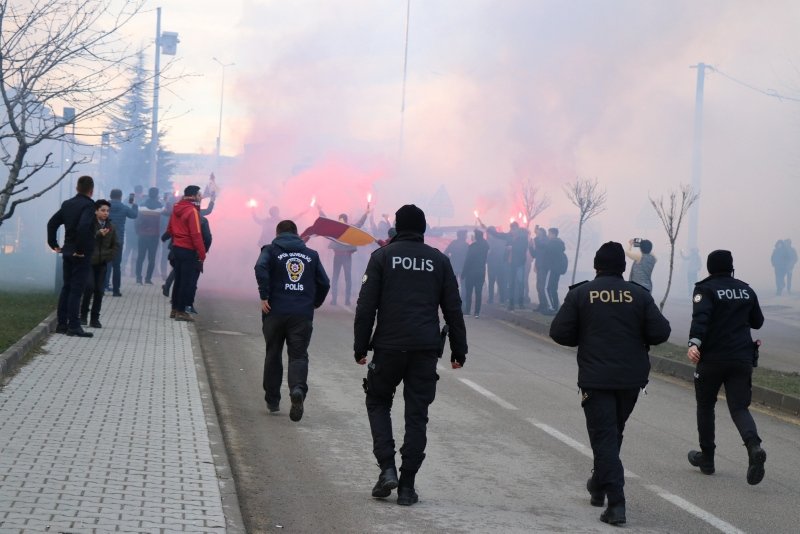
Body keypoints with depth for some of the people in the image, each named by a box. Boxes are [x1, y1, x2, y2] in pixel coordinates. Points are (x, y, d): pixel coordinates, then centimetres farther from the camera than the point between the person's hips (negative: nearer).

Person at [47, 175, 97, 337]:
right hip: (82, 255, -7)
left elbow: (52, 223, 12)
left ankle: (62, 324, 16)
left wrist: (54, 244, 15)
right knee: (76, 290, -6)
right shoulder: (88, 205, -15)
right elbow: (83, 226, -28)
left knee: (66, 288, 13)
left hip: (67, 251, 7)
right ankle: (74, 326, -6)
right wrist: (81, 249, -19)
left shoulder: (67, 204, 9)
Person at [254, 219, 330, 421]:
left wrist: (264, 297, -12)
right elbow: (324, 283, 9)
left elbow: (261, 268, -15)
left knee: (273, 354, 14)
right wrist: (315, 303, 24)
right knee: (299, 355, 0)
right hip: (303, 314, 1)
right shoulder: (311, 255, 14)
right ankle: (298, 388, -29)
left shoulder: (271, 250, 6)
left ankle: (272, 400, 19)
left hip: (276, 311, -1)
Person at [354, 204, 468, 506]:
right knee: (417, 414, 5)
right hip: (426, 350, 2)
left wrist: (360, 346, 1)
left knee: (378, 401, 17)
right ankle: (407, 486, 4)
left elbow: (366, 306, -3)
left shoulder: (383, 257, 2)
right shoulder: (439, 260, 9)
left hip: (389, 347, -1)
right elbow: (453, 309, 9)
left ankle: (387, 468, 0)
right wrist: (458, 350, 14)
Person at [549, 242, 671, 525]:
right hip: (632, 378, 3)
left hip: (596, 378, -3)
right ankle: (599, 485, 38)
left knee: (604, 436, -2)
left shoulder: (580, 294, -3)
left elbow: (559, 332, -6)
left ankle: (616, 502, -13)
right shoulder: (639, 294, 0)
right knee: (614, 432, 21)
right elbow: (661, 332, -6)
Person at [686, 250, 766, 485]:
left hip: (712, 359, -3)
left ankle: (707, 457, 21)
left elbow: (700, 318, -22)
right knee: (739, 408, 3)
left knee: (705, 406, 15)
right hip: (742, 358, 3)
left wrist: (694, 343, -33)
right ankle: (754, 446, -26)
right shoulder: (746, 290, 10)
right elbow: (757, 322, 19)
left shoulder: (706, 289, -5)